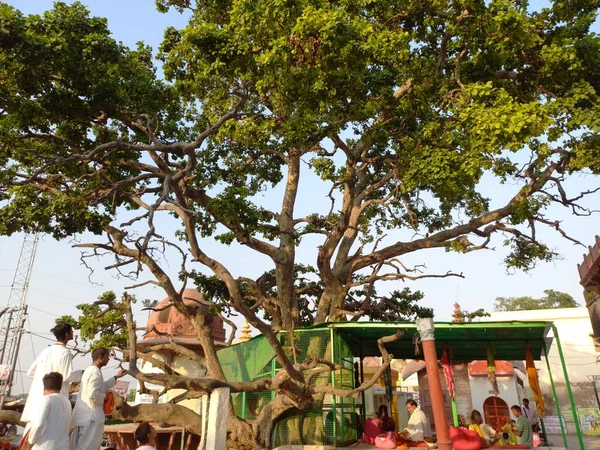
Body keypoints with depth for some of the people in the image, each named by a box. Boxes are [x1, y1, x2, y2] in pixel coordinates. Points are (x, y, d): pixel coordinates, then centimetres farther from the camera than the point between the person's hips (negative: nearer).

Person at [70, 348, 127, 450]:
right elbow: (93, 394, -28)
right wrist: (105, 398, -10)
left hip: (86, 416, 11)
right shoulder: (95, 372, -18)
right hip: (90, 417, -11)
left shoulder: (90, 370, 15)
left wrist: (116, 377, 27)